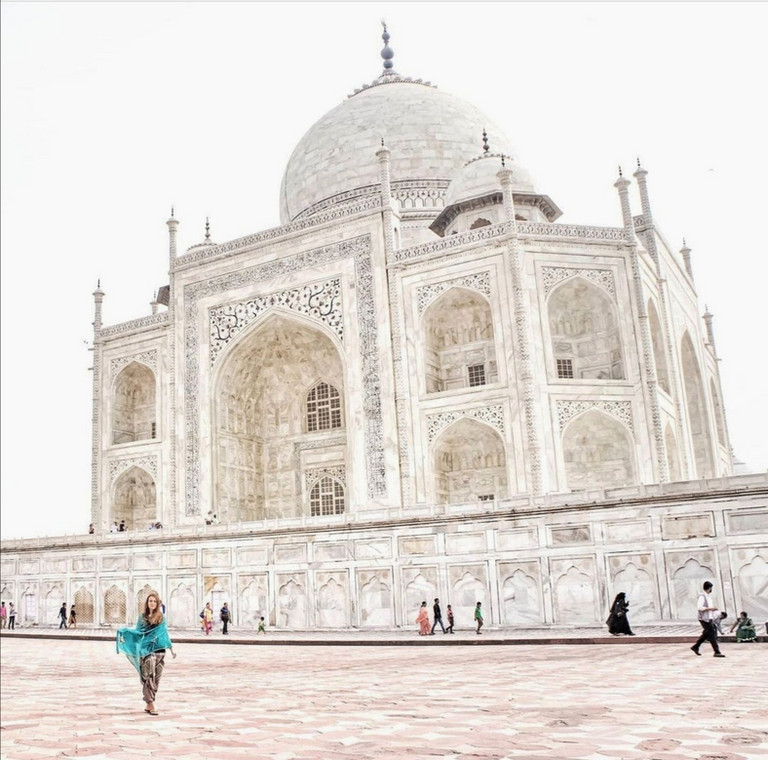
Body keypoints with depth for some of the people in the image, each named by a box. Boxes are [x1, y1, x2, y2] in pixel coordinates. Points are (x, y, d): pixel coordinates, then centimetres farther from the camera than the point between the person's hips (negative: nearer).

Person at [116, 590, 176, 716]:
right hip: (147, 651, -2)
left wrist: (171, 649, 14)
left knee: (156, 679, 4)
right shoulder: (142, 616, 4)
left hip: (160, 651, 3)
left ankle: (148, 704, 14)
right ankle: (151, 705, -8)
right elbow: (137, 632, 7)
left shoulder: (161, 618, 8)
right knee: (149, 677, -10)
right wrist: (125, 633, -9)